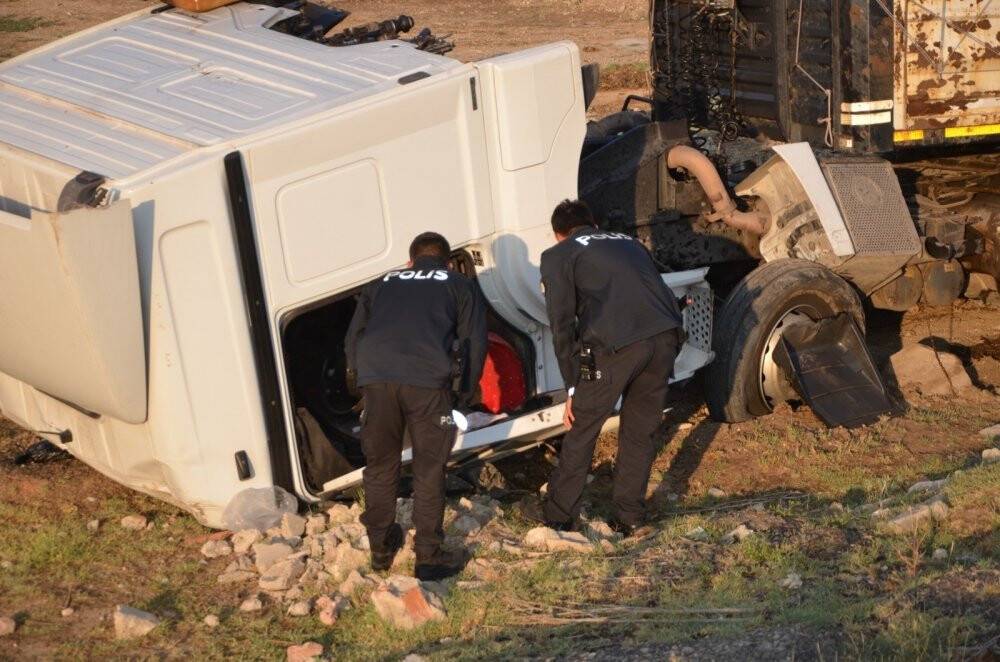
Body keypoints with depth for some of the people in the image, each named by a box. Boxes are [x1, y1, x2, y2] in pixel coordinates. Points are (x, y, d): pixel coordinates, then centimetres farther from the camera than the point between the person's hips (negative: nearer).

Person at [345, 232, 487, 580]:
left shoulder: (382, 284, 32)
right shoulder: (460, 285, 24)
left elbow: (353, 336, 24)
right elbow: (474, 342, 15)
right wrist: (464, 395, 23)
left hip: (375, 374, 3)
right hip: (428, 378, -3)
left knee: (379, 464, 16)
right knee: (429, 469, 7)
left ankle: (381, 549, 27)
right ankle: (429, 557, 11)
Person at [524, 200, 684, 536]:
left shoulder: (558, 256, 17)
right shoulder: (628, 242, 33)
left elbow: (563, 325, 8)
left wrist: (573, 388, 10)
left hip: (616, 343, -5)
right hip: (665, 335, 5)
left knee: (582, 429, 13)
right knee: (640, 432, 19)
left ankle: (558, 514, 25)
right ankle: (627, 518, 25)